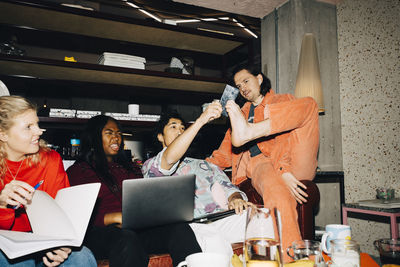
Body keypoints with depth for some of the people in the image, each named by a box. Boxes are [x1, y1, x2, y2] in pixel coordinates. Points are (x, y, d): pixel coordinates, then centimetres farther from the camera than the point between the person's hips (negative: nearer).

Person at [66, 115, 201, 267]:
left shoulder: (130, 167, 27)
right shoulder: (77, 171, 11)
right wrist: (116, 217, -16)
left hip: (139, 228, 4)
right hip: (100, 232, -3)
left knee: (180, 228, -27)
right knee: (127, 238, -40)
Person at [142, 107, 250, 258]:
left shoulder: (202, 165, 29)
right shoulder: (150, 167, 14)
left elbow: (228, 188, 19)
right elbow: (169, 158, -10)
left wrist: (236, 199, -7)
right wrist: (201, 120, -15)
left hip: (218, 218, 4)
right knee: (214, 241, -37)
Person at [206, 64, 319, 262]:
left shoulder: (284, 101, 24)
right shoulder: (240, 113, 33)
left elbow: (285, 134, 2)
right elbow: (227, 151, 19)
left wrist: (283, 166, -19)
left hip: (294, 165, 0)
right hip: (258, 163, 1)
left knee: (308, 103, -21)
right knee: (278, 195, -39)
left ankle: (247, 131, -39)